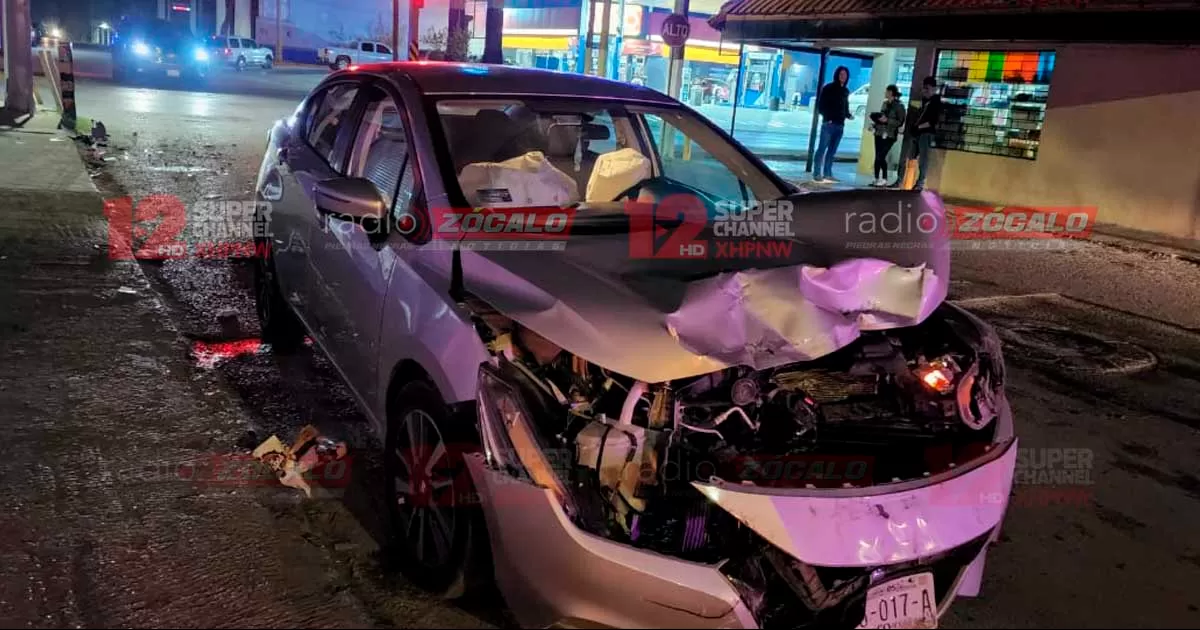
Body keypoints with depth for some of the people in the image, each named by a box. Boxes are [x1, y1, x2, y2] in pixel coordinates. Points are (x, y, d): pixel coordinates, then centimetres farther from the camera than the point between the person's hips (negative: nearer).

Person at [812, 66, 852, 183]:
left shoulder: (846, 91, 15)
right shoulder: (828, 88, -1)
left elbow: (845, 107, 19)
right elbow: (820, 105, -4)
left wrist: (848, 115, -1)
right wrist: (827, 117, -16)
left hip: (840, 125, 6)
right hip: (828, 124, -6)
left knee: (832, 151, 8)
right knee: (822, 149, -7)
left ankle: (827, 174, 12)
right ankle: (817, 174, -7)